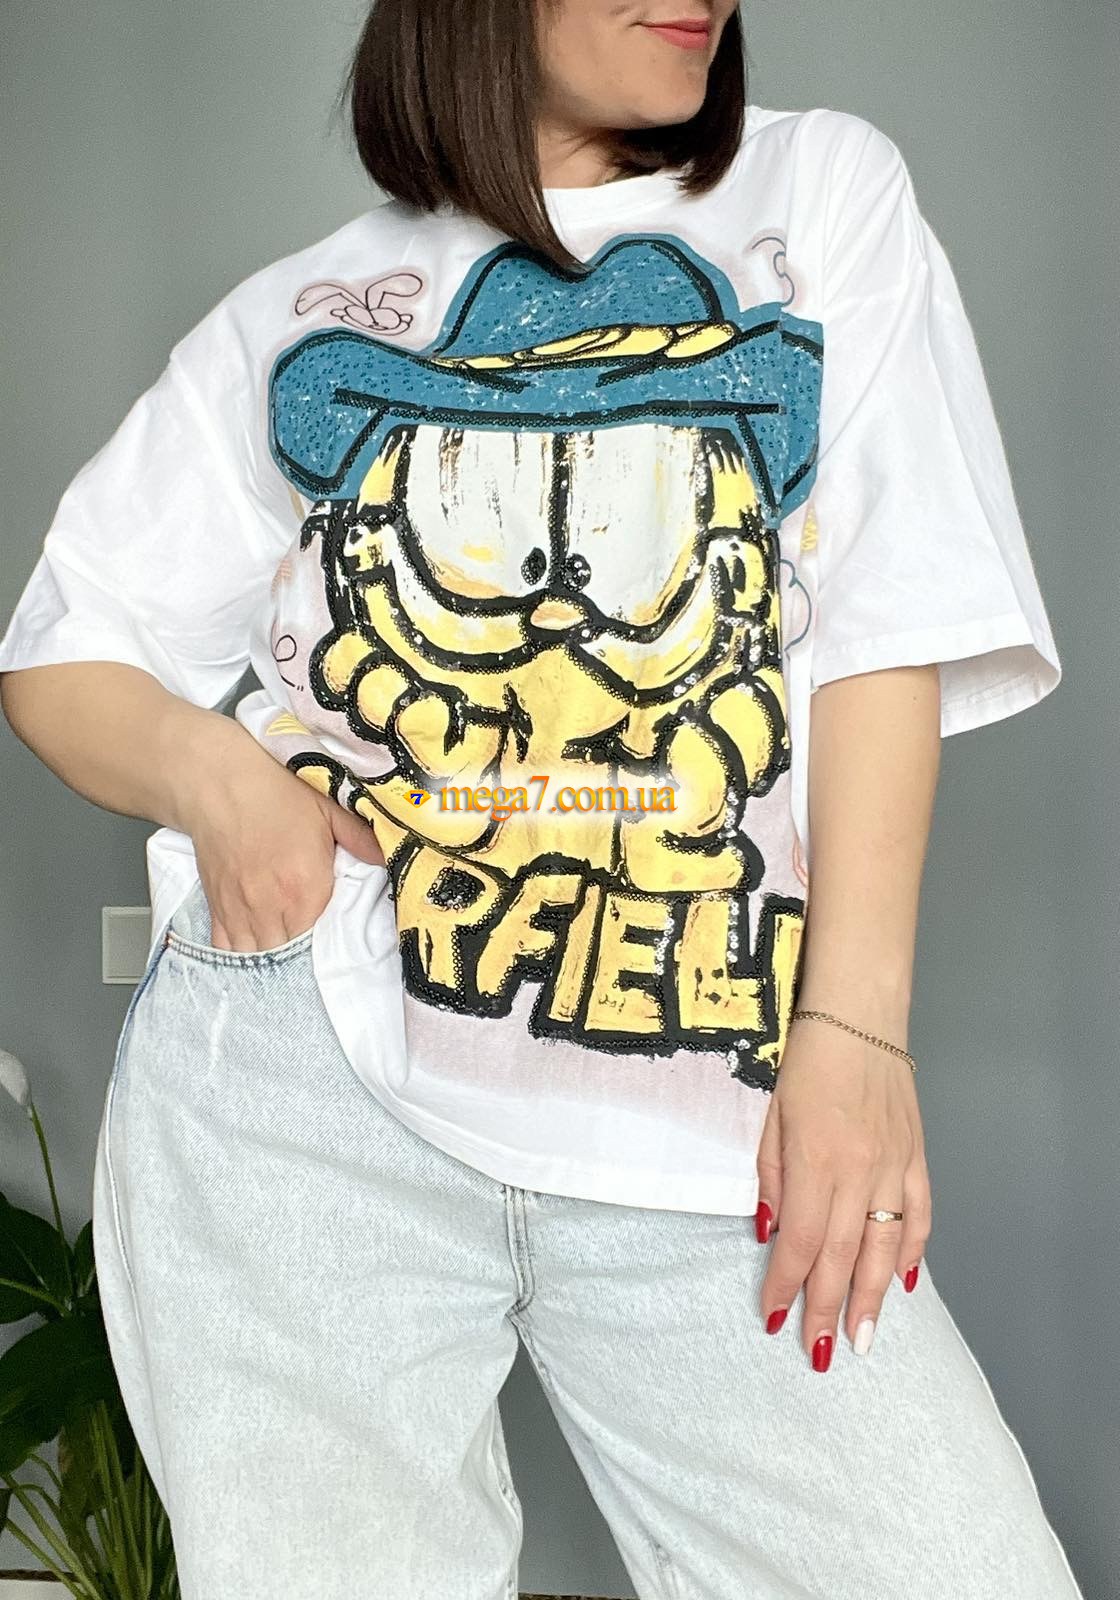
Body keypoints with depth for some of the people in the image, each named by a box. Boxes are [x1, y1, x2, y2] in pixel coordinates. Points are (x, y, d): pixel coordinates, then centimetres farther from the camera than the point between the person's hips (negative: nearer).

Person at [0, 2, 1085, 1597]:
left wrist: (853, 1028, -7)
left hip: (703, 1111, 0)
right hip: (310, 1087, 1)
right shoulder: (296, 320, 14)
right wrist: (205, 771, -5)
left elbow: (886, 629, 3)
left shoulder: (825, 194, 13)